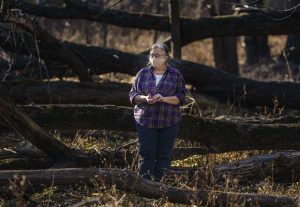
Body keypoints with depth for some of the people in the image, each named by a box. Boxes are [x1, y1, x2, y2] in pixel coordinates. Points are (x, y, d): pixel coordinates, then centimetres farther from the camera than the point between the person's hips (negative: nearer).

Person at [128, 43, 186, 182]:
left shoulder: (176, 75, 5)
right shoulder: (142, 74, 8)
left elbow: (181, 98, 0)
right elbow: (132, 95, 8)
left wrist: (164, 98, -17)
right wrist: (145, 99, -12)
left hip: (169, 123, 0)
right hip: (146, 121, 0)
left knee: (164, 154, 0)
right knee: (146, 154, -5)